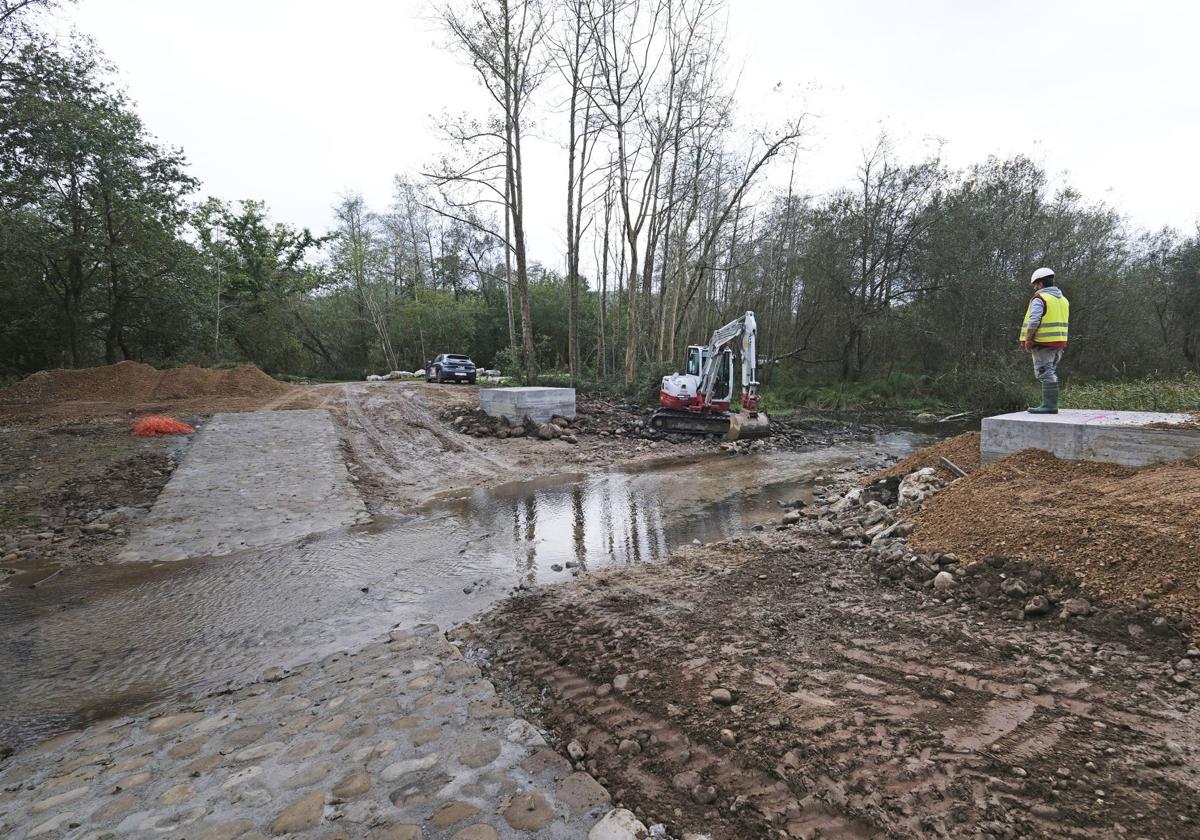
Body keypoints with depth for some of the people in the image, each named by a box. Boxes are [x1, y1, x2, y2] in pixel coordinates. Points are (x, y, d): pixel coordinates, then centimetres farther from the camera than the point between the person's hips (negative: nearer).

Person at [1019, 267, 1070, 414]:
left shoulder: (1039, 298, -10)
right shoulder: (1063, 299, 17)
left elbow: (1033, 321, -20)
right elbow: (1061, 322, 17)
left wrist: (1027, 340, -13)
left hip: (1043, 342, -8)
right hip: (1059, 342, 8)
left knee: (1045, 373, -7)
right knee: (1051, 373, 15)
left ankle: (1049, 405, -8)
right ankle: (1050, 404, 17)